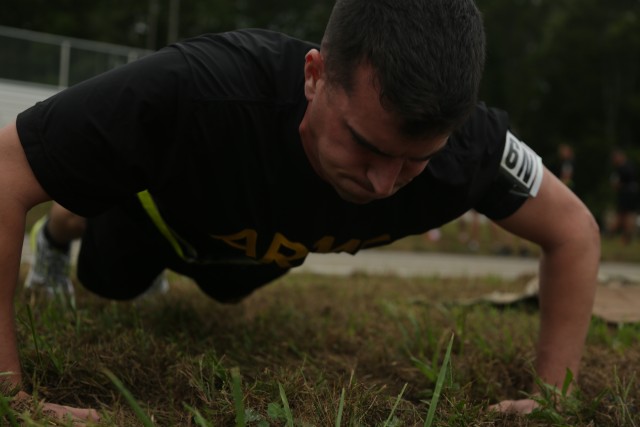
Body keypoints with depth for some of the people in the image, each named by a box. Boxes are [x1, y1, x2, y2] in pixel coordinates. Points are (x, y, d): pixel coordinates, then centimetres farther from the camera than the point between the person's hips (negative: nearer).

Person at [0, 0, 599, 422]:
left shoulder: (464, 146, -41)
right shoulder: (197, 92, -52)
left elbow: (573, 231, -23)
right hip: (161, 204, -3)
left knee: (224, 288, 35)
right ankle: (61, 230, 55)